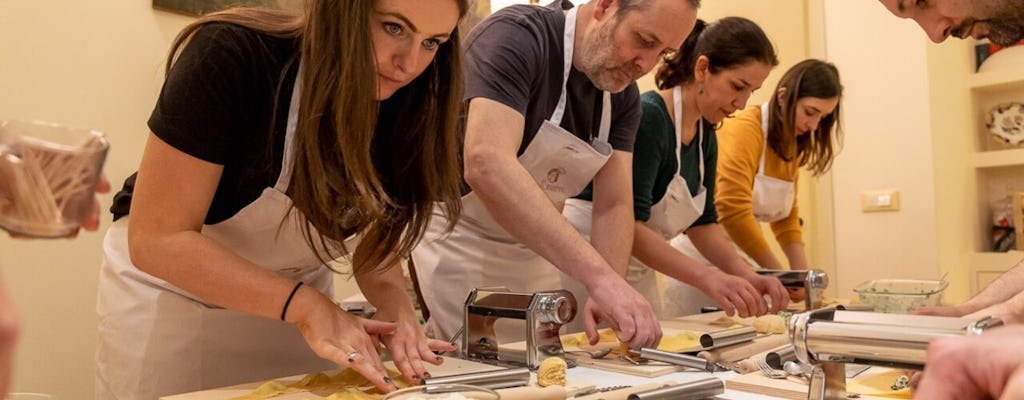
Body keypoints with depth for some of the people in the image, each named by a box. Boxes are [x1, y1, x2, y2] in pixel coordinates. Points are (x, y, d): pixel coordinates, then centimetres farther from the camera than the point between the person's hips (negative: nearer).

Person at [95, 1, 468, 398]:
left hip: (292, 295, 4)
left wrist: (393, 301, -25)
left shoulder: (399, 102, -14)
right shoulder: (231, 56, -28)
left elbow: (376, 237, -5)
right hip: (174, 288, -3)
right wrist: (307, 305, -35)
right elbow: (157, 239, -28)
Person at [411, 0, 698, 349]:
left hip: (537, 253, 7)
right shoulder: (515, 36, -23)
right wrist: (598, 275, -44)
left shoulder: (623, 96, 0)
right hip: (459, 240, -6)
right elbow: (486, 165, -38)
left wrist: (609, 291, -25)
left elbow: (613, 205, -5)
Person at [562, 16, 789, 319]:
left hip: (640, 277, 8)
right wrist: (707, 277, -35)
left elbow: (702, 222, 10)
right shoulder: (646, 117, -21)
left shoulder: (706, 136, 6)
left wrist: (748, 277, -5)